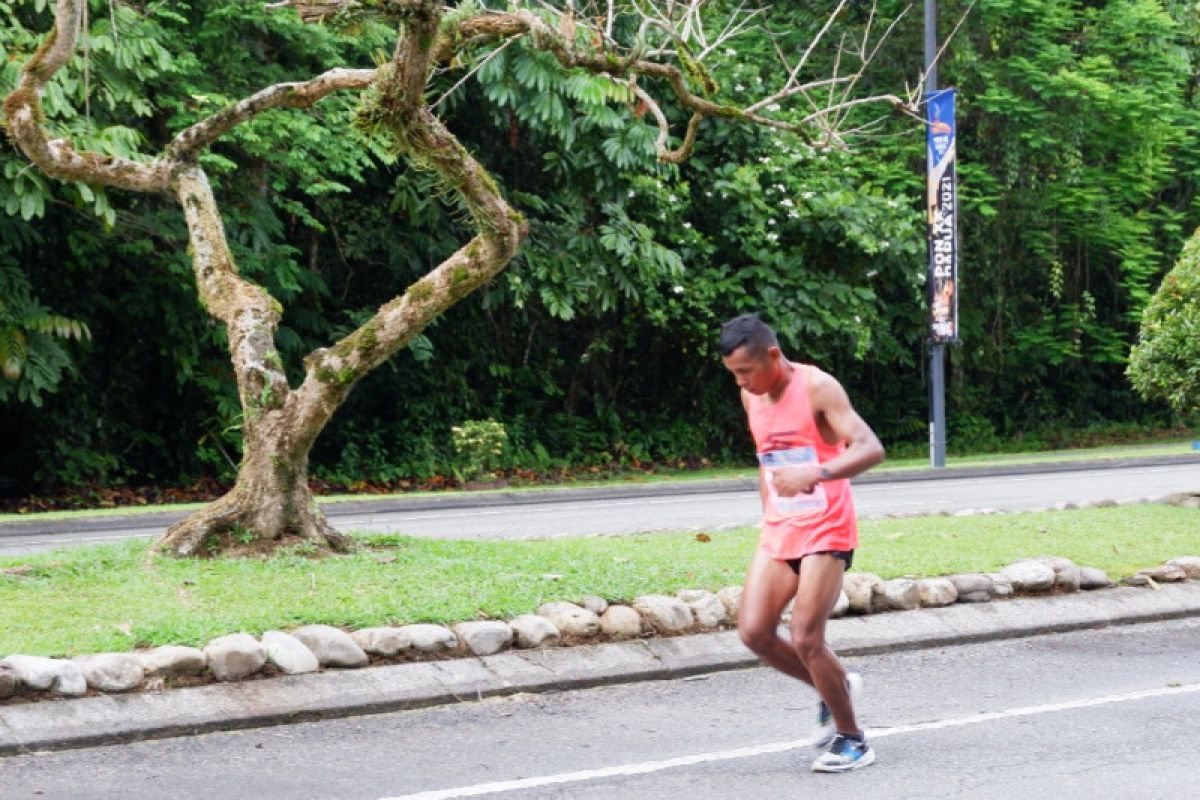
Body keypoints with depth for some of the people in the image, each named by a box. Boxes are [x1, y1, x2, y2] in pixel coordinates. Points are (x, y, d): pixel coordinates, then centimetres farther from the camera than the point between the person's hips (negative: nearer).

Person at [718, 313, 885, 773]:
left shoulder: (817, 388, -15)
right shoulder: (751, 397, 7)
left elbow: (870, 449, -25)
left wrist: (815, 474, -40)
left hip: (825, 531, -7)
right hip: (778, 530, 7)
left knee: (805, 639, -12)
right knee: (753, 631, -5)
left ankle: (852, 741, 6)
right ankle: (836, 686, 19)